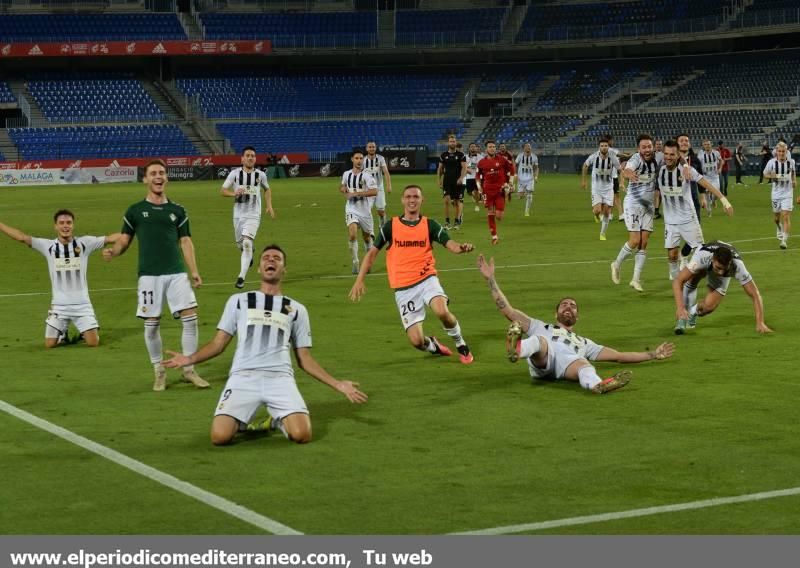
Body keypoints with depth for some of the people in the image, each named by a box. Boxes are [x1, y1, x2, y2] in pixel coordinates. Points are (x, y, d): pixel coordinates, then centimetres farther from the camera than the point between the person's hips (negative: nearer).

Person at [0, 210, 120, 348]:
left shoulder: (84, 243, -2)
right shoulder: (48, 246, -1)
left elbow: (110, 238, -6)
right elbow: (22, 237, -5)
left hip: (82, 304, -1)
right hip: (59, 305, 1)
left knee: (93, 342, -7)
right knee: (49, 344, 0)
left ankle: (84, 333, 29)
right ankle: (63, 334, 34)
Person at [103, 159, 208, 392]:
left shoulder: (177, 211, 11)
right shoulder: (135, 211, 7)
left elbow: (185, 242, 10)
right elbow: (124, 240, 8)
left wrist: (194, 271, 0)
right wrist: (113, 251, -14)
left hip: (176, 272, 1)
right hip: (149, 275, -1)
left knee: (190, 318, -7)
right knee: (152, 324, 1)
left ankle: (189, 369, 7)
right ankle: (159, 372, 18)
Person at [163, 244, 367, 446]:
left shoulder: (296, 309, 20)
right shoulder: (238, 301, 18)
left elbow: (304, 358, 21)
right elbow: (218, 343, 15)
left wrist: (337, 384, 11)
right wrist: (190, 359, -3)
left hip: (280, 378, 1)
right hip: (243, 377, 0)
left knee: (302, 435, -24)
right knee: (220, 436, -23)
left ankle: (278, 421, 13)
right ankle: (241, 421, 15)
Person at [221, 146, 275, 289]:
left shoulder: (260, 175, 0)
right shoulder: (235, 173, -4)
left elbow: (267, 189, 19)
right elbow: (223, 191, -3)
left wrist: (269, 205, 9)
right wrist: (235, 193, -23)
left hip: (253, 215, -2)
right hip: (238, 214, 2)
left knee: (247, 243, -18)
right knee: (239, 243, 15)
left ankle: (241, 277, -19)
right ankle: (249, 254, 53)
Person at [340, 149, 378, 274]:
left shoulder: (366, 175, -12)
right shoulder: (346, 174, 3)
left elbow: (374, 191, -25)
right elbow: (342, 186, 26)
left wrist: (356, 193, -26)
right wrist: (343, 189, 0)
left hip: (364, 210, -2)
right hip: (351, 209, 2)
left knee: (367, 237, 13)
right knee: (352, 234, -20)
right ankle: (355, 262, -11)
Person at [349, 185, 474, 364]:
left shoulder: (430, 225, 3)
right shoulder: (391, 226, 4)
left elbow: (451, 245, -8)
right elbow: (373, 252, 8)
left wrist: (462, 247, -32)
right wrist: (359, 280, -1)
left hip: (427, 279, -1)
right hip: (403, 289, 1)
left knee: (442, 311, -32)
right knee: (417, 341, -8)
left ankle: (460, 344, -2)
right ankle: (433, 346, 32)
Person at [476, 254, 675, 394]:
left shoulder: (584, 342, 45)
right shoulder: (542, 329, 41)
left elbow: (619, 356, 41)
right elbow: (508, 310, 33)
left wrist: (653, 355, 36)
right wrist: (490, 279, 28)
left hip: (569, 363, 0)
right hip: (541, 362, 0)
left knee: (583, 364, -36)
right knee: (540, 341, -33)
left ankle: (598, 385, -72)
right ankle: (517, 350, -70)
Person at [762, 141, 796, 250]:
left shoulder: (791, 162, -4)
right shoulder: (772, 162, -9)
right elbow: (764, 173, 3)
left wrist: (794, 180, 3)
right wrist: (772, 176, -16)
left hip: (787, 193, -1)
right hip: (776, 193, 1)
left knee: (786, 216, -13)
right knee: (777, 217, 15)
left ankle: (784, 240, -11)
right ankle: (780, 229, 49)